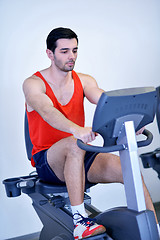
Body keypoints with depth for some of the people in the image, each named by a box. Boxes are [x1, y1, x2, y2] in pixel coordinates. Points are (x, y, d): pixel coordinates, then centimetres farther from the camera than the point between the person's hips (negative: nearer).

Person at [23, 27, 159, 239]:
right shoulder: (33, 84, -8)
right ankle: (80, 222, -36)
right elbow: (48, 112, -30)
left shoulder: (84, 81, 6)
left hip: (78, 158, 4)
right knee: (75, 145, -38)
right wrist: (76, 129, -50)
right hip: (47, 162, -4)